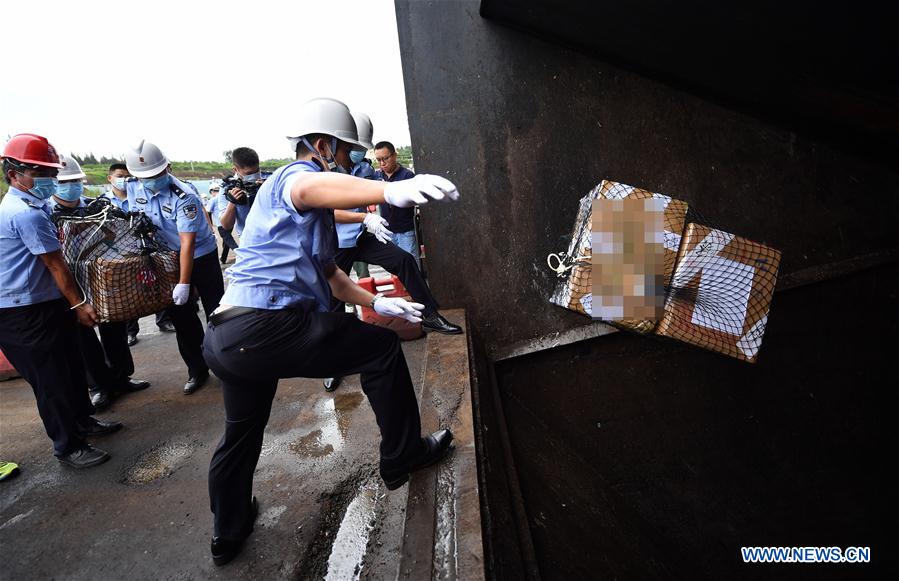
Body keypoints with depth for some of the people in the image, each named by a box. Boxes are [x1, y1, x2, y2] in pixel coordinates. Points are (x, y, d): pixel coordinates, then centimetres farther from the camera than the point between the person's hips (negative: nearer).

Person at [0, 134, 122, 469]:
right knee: (51, 380, 1)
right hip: (28, 314, -10)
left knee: (70, 368, 20)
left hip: (45, 305, 10)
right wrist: (78, 304, -12)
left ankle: (83, 422, 36)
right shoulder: (27, 214, -20)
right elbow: (55, 264, -18)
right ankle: (68, 447, 14)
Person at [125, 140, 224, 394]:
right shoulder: (134, 190, -4)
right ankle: (197, 370, 22)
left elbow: (187, 243, -26)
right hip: (168, 259, 6)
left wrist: (184, 283, -27)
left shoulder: (183, 196, -24)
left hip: (201, 256, -6)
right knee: (182, 318, 9)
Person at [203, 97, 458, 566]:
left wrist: (378, 304, 33)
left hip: (226, 337, 11)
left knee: (241, 433, 27)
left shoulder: (314, 215, 26)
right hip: (263, 327, -11)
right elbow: (310, 189, -33)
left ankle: (228, 534, 48)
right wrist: (391, 190, -51)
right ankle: (402, 457, 14)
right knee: (381, 347, 0)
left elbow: (330, 274, 33)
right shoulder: (295, 175, -5)